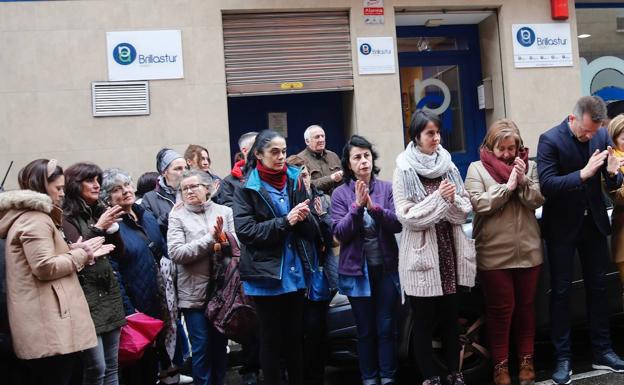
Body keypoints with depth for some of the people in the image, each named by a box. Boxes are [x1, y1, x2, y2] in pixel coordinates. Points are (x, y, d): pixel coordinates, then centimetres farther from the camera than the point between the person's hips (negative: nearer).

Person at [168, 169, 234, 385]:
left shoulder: (224, 211, 4)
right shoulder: (177, 216, -1)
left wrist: (223, 238, -20)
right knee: (201, 346, 3)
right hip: (194, 292, -2)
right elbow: (176, 253, -13)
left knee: (220, 344, 13)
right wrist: (210, 238, -14)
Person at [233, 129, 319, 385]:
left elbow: (312, 230, 7)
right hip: (266, 274, -3)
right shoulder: (246, 189, -3)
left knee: (296, 337, 11)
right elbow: (245, 230, -14)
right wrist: (285, 222, -20)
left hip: (295, 272, 4)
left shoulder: (295, 182, 6)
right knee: (271, 339, 6)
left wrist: (303, 218, -16)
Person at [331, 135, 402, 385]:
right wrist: (357, 206, -21)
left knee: (387, 327, 5)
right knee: (365, 330, 9)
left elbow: (398, 224, -8)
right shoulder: (340, 194, -2)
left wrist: (374, 207, -23)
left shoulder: (387, 188, 0)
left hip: (386, 268, 1)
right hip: (357, 270, 0)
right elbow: (340, 233, -9)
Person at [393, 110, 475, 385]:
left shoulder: (448, 166, 6)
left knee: (451, 318, 13)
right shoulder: (404, 170, -6)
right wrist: (438, 198, -19)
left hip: (450, 252, 4)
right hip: (421, 256, -4)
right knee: (424, 322, 6)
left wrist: (452, 200, -16)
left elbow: (465, 210, 3)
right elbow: (407, 216, -13)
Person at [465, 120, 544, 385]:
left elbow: (537, 201, -1)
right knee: (501, 309, 4)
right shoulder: (477, 169, -2)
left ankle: (526, 360, 26)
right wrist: (508, 185, -18)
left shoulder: (528, 165, 6)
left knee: (526, 306, 13)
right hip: (494, 253, -3)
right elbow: (479, 204, -14)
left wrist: (523, 181, -17)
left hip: (528, 250, 3)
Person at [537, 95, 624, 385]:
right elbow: (546, 186, -23)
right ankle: (563, 358, 11)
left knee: (598, 286, 11)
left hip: (593, 223, 4)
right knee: (560, 290, 4)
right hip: (562, 227, -4)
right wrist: (583, 174, -33)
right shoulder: (550, 140, -15)